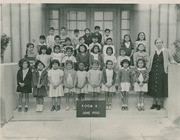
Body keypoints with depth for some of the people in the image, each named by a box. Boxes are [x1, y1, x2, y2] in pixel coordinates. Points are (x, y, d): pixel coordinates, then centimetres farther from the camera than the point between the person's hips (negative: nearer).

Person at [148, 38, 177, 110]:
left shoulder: (166, 51, 6)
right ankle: (154, 103, 17)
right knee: (153, 87, 4)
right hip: (154, 71, 3)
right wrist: (149, 69, 6)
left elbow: (170, 58, 9)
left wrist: (173, 61, -12)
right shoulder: (153, 52, 14)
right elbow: (150, 62, 14)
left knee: (161, 87, -2)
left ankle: (159, 103, 9)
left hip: (162, 71, -3)